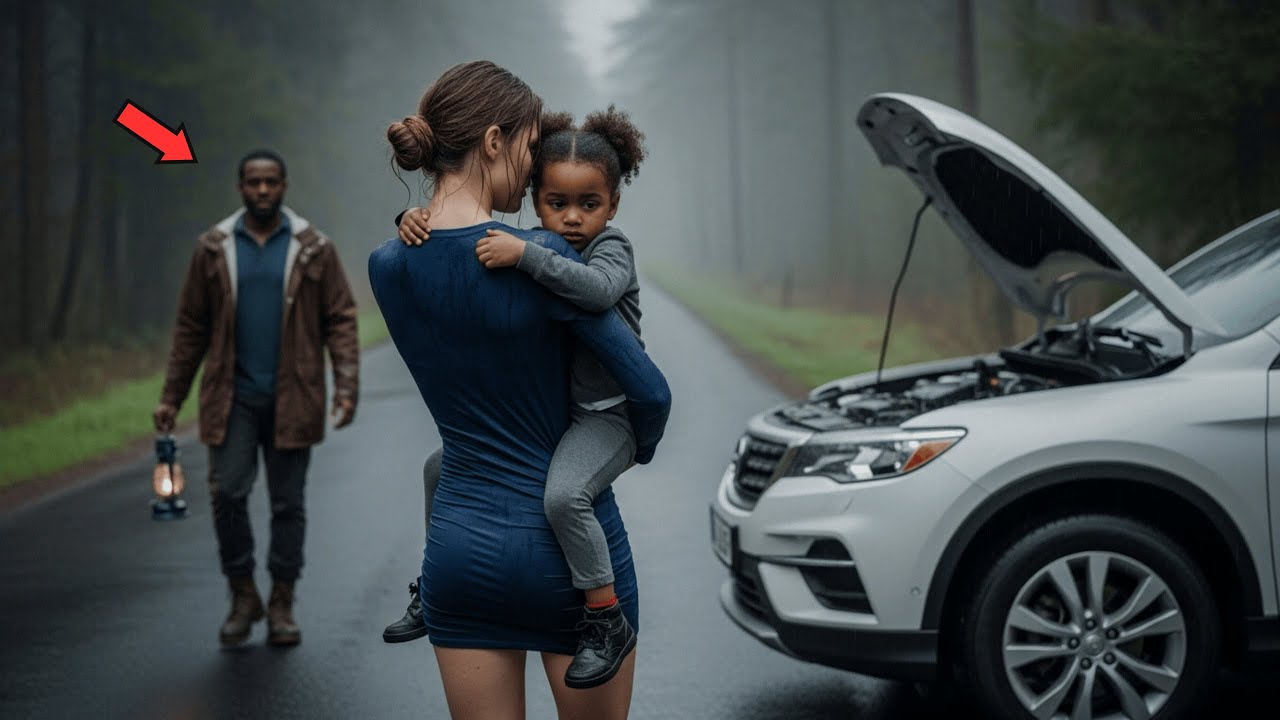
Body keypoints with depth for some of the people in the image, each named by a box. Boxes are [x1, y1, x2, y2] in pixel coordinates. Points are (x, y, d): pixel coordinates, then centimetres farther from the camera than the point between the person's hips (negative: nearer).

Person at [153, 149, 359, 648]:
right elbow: (190, 327, 8)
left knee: (288, 504, 5)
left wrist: (346, 387, -10)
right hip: (233, 398, 0)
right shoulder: (213, 250, 5)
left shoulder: (313, 250, 2)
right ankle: (243, 597, 9)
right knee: (227, 494, -8)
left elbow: (340, 320, 1)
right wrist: (171, 397, 6)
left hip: (291, 399, 0)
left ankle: (281, 606, 16)